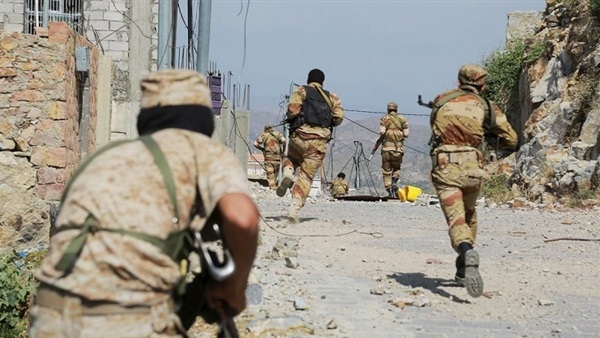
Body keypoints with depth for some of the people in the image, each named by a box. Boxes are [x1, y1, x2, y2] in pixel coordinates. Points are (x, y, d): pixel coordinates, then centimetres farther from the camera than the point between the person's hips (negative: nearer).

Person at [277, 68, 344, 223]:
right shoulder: (331, 97, 17)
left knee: (291, 158, 30)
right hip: (320, 141, 1)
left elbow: (293, 110, -7)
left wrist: (289, 117, 15)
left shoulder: (301, 91, 9)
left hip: (300, 136, -1)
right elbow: (338, 117, 5)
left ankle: (287, 173, -3)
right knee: (307, 175, 2)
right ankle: (295, 208, -12)